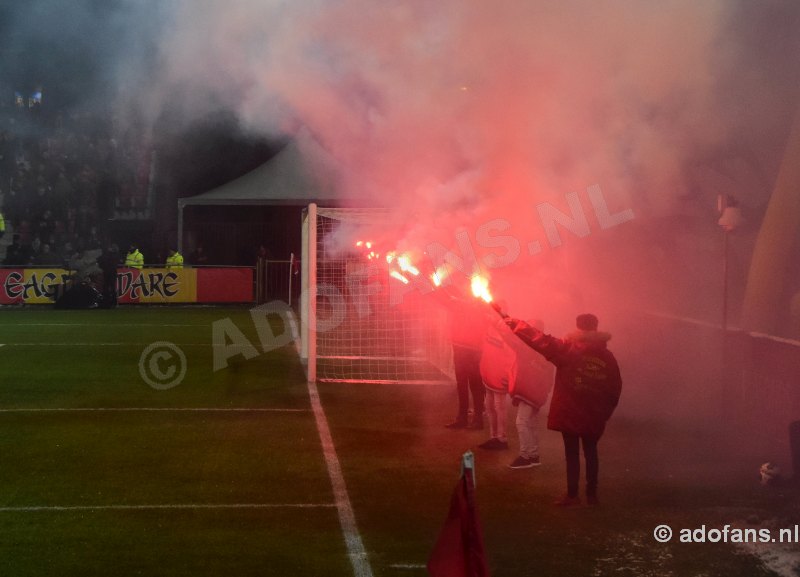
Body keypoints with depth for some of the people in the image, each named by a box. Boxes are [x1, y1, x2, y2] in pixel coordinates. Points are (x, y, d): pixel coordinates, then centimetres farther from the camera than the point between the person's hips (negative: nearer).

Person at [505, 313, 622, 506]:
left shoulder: (568, 349, -14)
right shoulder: (606, 356, -3)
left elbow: (541, 341, -17)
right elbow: (615, 388, 1)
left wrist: (515, 324, -10)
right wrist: (605, 412, 13)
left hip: (570, 414, -3)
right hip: (594, 416, 3)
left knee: (572, 453, 6)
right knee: (590, 452, 16)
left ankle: (572, 494, 10)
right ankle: (592, 494, 21)